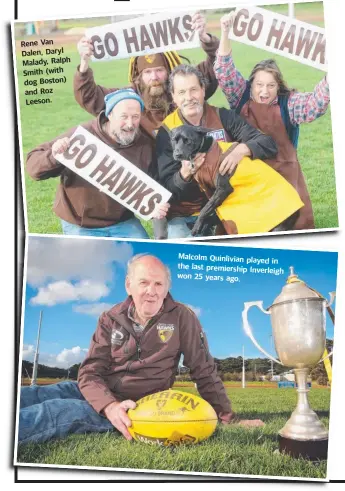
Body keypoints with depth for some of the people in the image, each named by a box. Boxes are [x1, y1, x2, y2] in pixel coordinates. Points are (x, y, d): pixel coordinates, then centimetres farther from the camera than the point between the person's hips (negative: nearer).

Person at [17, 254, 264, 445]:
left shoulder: (182, 317, -6)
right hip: (99, 394, 4)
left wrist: (228, 417, 0)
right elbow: (90, 373, -6)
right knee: (28, 396, -21)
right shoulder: (111, 319, 1)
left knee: (58, 411, -31)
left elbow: (204, 371, 1)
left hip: (140, 406, -4)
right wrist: (110, 405, -28)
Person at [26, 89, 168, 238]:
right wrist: (54, 157, -35)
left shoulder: (145, 145, -5)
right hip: (80, 226, -3)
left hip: (122, 222, 3)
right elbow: (33, 165, -12)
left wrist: (155, 206, -17)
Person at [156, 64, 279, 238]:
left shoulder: (224, 117, -2)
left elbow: (268, 143, -10)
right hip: (185, 215, -1)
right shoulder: (167, 131, -5)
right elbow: (166, 188, -8)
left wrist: (242, 149, -31)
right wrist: (184, 174, -30)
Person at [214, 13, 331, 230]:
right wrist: (226, 33, -21)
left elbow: (315, 104, -17)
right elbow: (225, 73, -9)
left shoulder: (288, 102, -3)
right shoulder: (241, 97, 0)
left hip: (283, 174, 0)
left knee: (298, 224, 6)